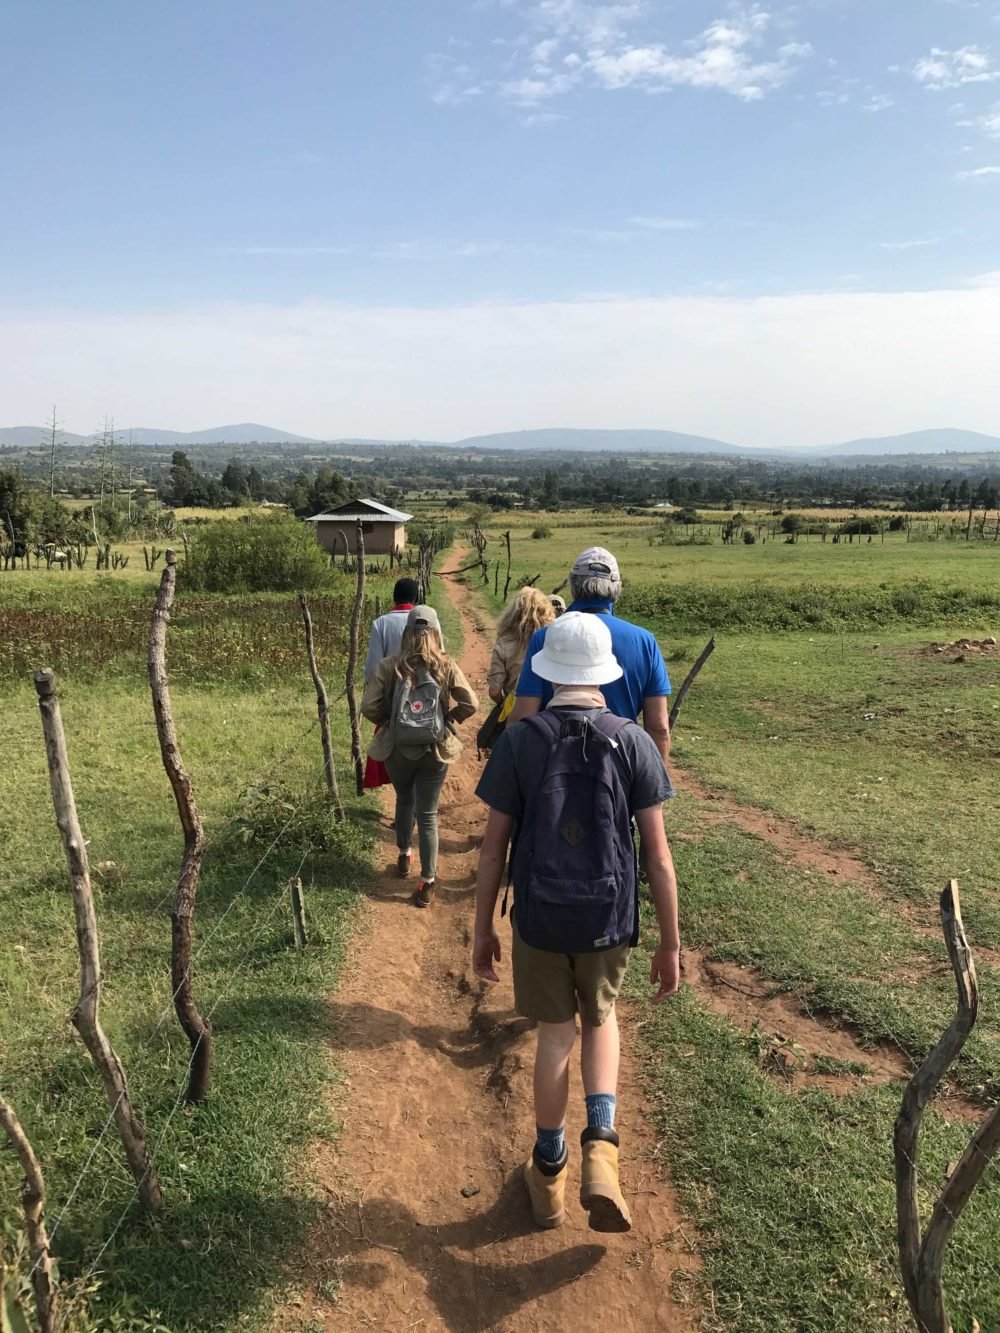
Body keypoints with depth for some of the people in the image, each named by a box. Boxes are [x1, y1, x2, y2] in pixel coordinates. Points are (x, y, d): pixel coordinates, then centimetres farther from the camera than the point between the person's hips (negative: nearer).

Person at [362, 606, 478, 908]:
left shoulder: (389, 666, -10)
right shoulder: (446, 666, -9)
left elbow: (369, 707, -12)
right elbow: (471, 704, -10)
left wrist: (387, 721, 7)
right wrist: (448, 718, 7)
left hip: (397, 749, 1)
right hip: (435, 751, -1)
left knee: (404, 802, 27)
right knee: (428, 815, 6)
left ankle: (404, 855, 45)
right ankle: (427, 883, 9)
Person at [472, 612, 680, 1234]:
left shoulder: (519, 741, -9)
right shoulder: (633, 742, -9)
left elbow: (493, 847, -5)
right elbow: (658, 855, -8)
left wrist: (483, 929, 6)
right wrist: (671, 943, 1)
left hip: (538, 918, 0)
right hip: (609, 919, 0)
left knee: (556, 1033, 20)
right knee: (601, 1020, 26)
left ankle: (550, 1172, 33)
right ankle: (601, 1145, 8)